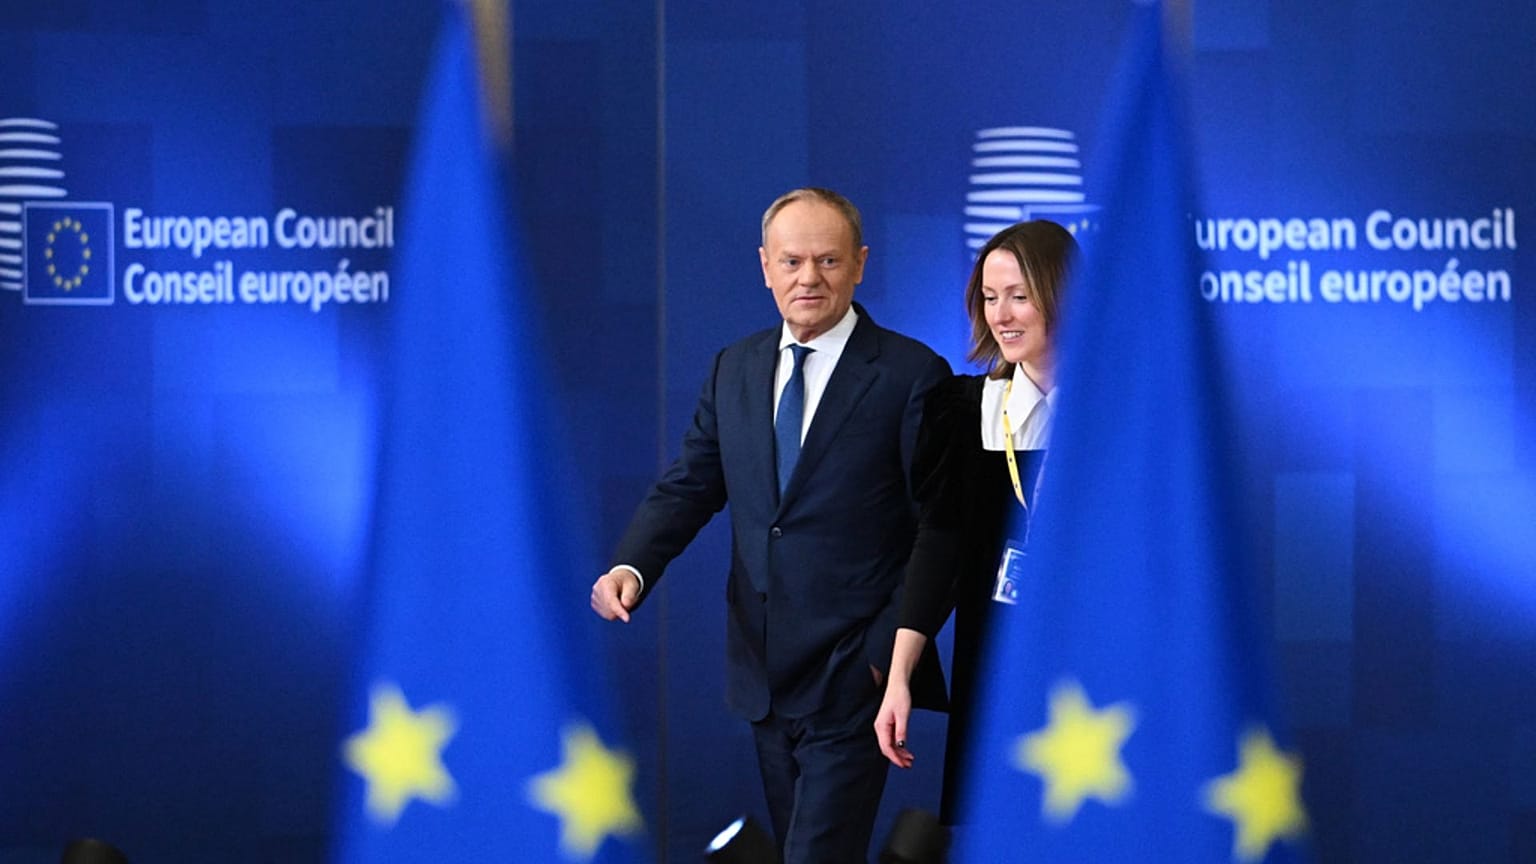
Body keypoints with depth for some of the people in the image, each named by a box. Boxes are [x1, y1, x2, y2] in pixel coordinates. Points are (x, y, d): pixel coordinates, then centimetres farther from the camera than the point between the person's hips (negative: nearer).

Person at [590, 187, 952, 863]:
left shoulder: (912, 375, -7)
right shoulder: (734, 369, 10)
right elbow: (690, 485, 10)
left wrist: (889, 649, -14)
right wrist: (632, 567, -10)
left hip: (852, 677, -6)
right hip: (765, 674, 6)